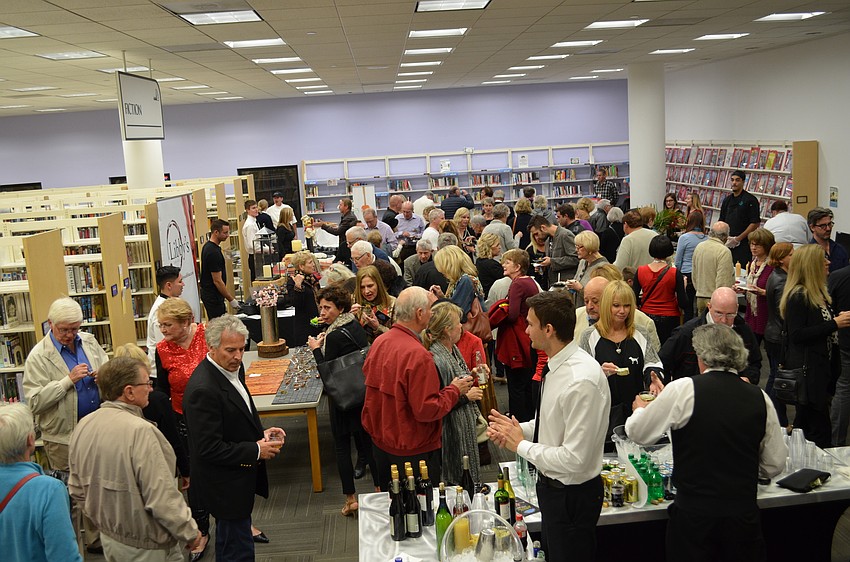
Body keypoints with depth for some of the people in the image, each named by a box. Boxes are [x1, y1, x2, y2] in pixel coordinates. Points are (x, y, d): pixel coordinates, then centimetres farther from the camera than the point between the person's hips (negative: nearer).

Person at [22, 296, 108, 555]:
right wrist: (68, 381, -23)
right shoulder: (39, 356, -11)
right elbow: (34, 401, -17)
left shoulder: (89, 341, 4)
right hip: (64, 437, -5)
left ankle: (96, 539, 34)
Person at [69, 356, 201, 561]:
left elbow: (76, 489, 9)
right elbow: (162, 498, -26)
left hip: (108, 537, 7)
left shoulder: (83, 426, -3)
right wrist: (189, 532, -12)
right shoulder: (140, 431, -27)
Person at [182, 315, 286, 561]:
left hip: (238, 475, 9)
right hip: (225, 485, -9)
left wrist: (261, 433, -1)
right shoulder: (203, 389, -28)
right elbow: (209, 449, -27)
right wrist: (256, 450, -20)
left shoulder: (232, 367, 1)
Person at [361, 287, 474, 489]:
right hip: (412, 450, -7)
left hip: (380, 441, 8)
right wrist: (454, 390, -12)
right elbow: (426, 410, -26)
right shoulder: (418, 355, -27)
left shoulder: (379, 342, -3)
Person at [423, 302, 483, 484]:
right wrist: (465, 396, -19)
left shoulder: (452, 349, 3)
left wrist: (472, 375, 5)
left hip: (466, 424, 10)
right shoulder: (436, 360, -27)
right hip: (452, 430, -9)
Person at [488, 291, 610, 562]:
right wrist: (515, 429, -3)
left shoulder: (582, 381, -30)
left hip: (572, 497, -9)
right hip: (551, 486, 9)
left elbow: (574, 460, -30)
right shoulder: (557, 365, -1)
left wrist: (521, 445, -18)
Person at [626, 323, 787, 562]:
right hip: (745, 516, 3)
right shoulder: (760, 398, -2)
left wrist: (641, 409, 20)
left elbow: (638, 432, -1)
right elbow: (774, 466, 6)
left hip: (693, 515, -3)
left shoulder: (682, 390, -13)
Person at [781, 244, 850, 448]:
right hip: (805, 369, -10)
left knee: (805, 423, 17)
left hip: (819, 367, 10)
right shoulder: (797, 296, -17)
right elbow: (796, 335, -22)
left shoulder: (818, 293, 13)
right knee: (820, 430, -6)